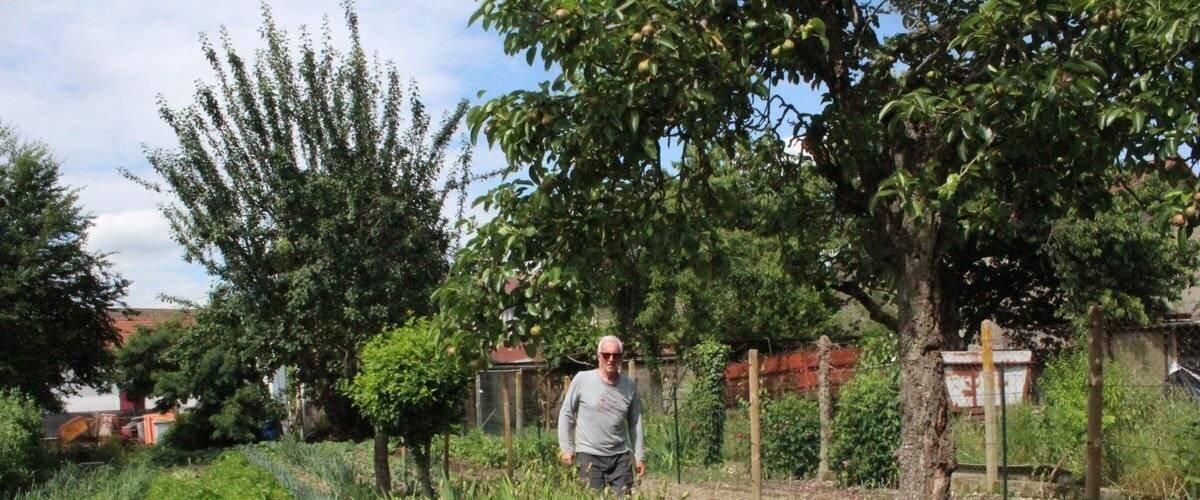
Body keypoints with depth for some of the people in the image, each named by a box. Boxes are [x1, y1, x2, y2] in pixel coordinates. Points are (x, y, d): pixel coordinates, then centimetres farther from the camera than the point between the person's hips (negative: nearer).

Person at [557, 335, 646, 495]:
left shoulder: (629, 386, 4)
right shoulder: (582, 379, -5)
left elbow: (635, 424, 10)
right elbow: (566, 414, 1)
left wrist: (640, 456, 8)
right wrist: (566, 448, -1)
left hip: (621, 456, 3)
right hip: (589, 455, -3)